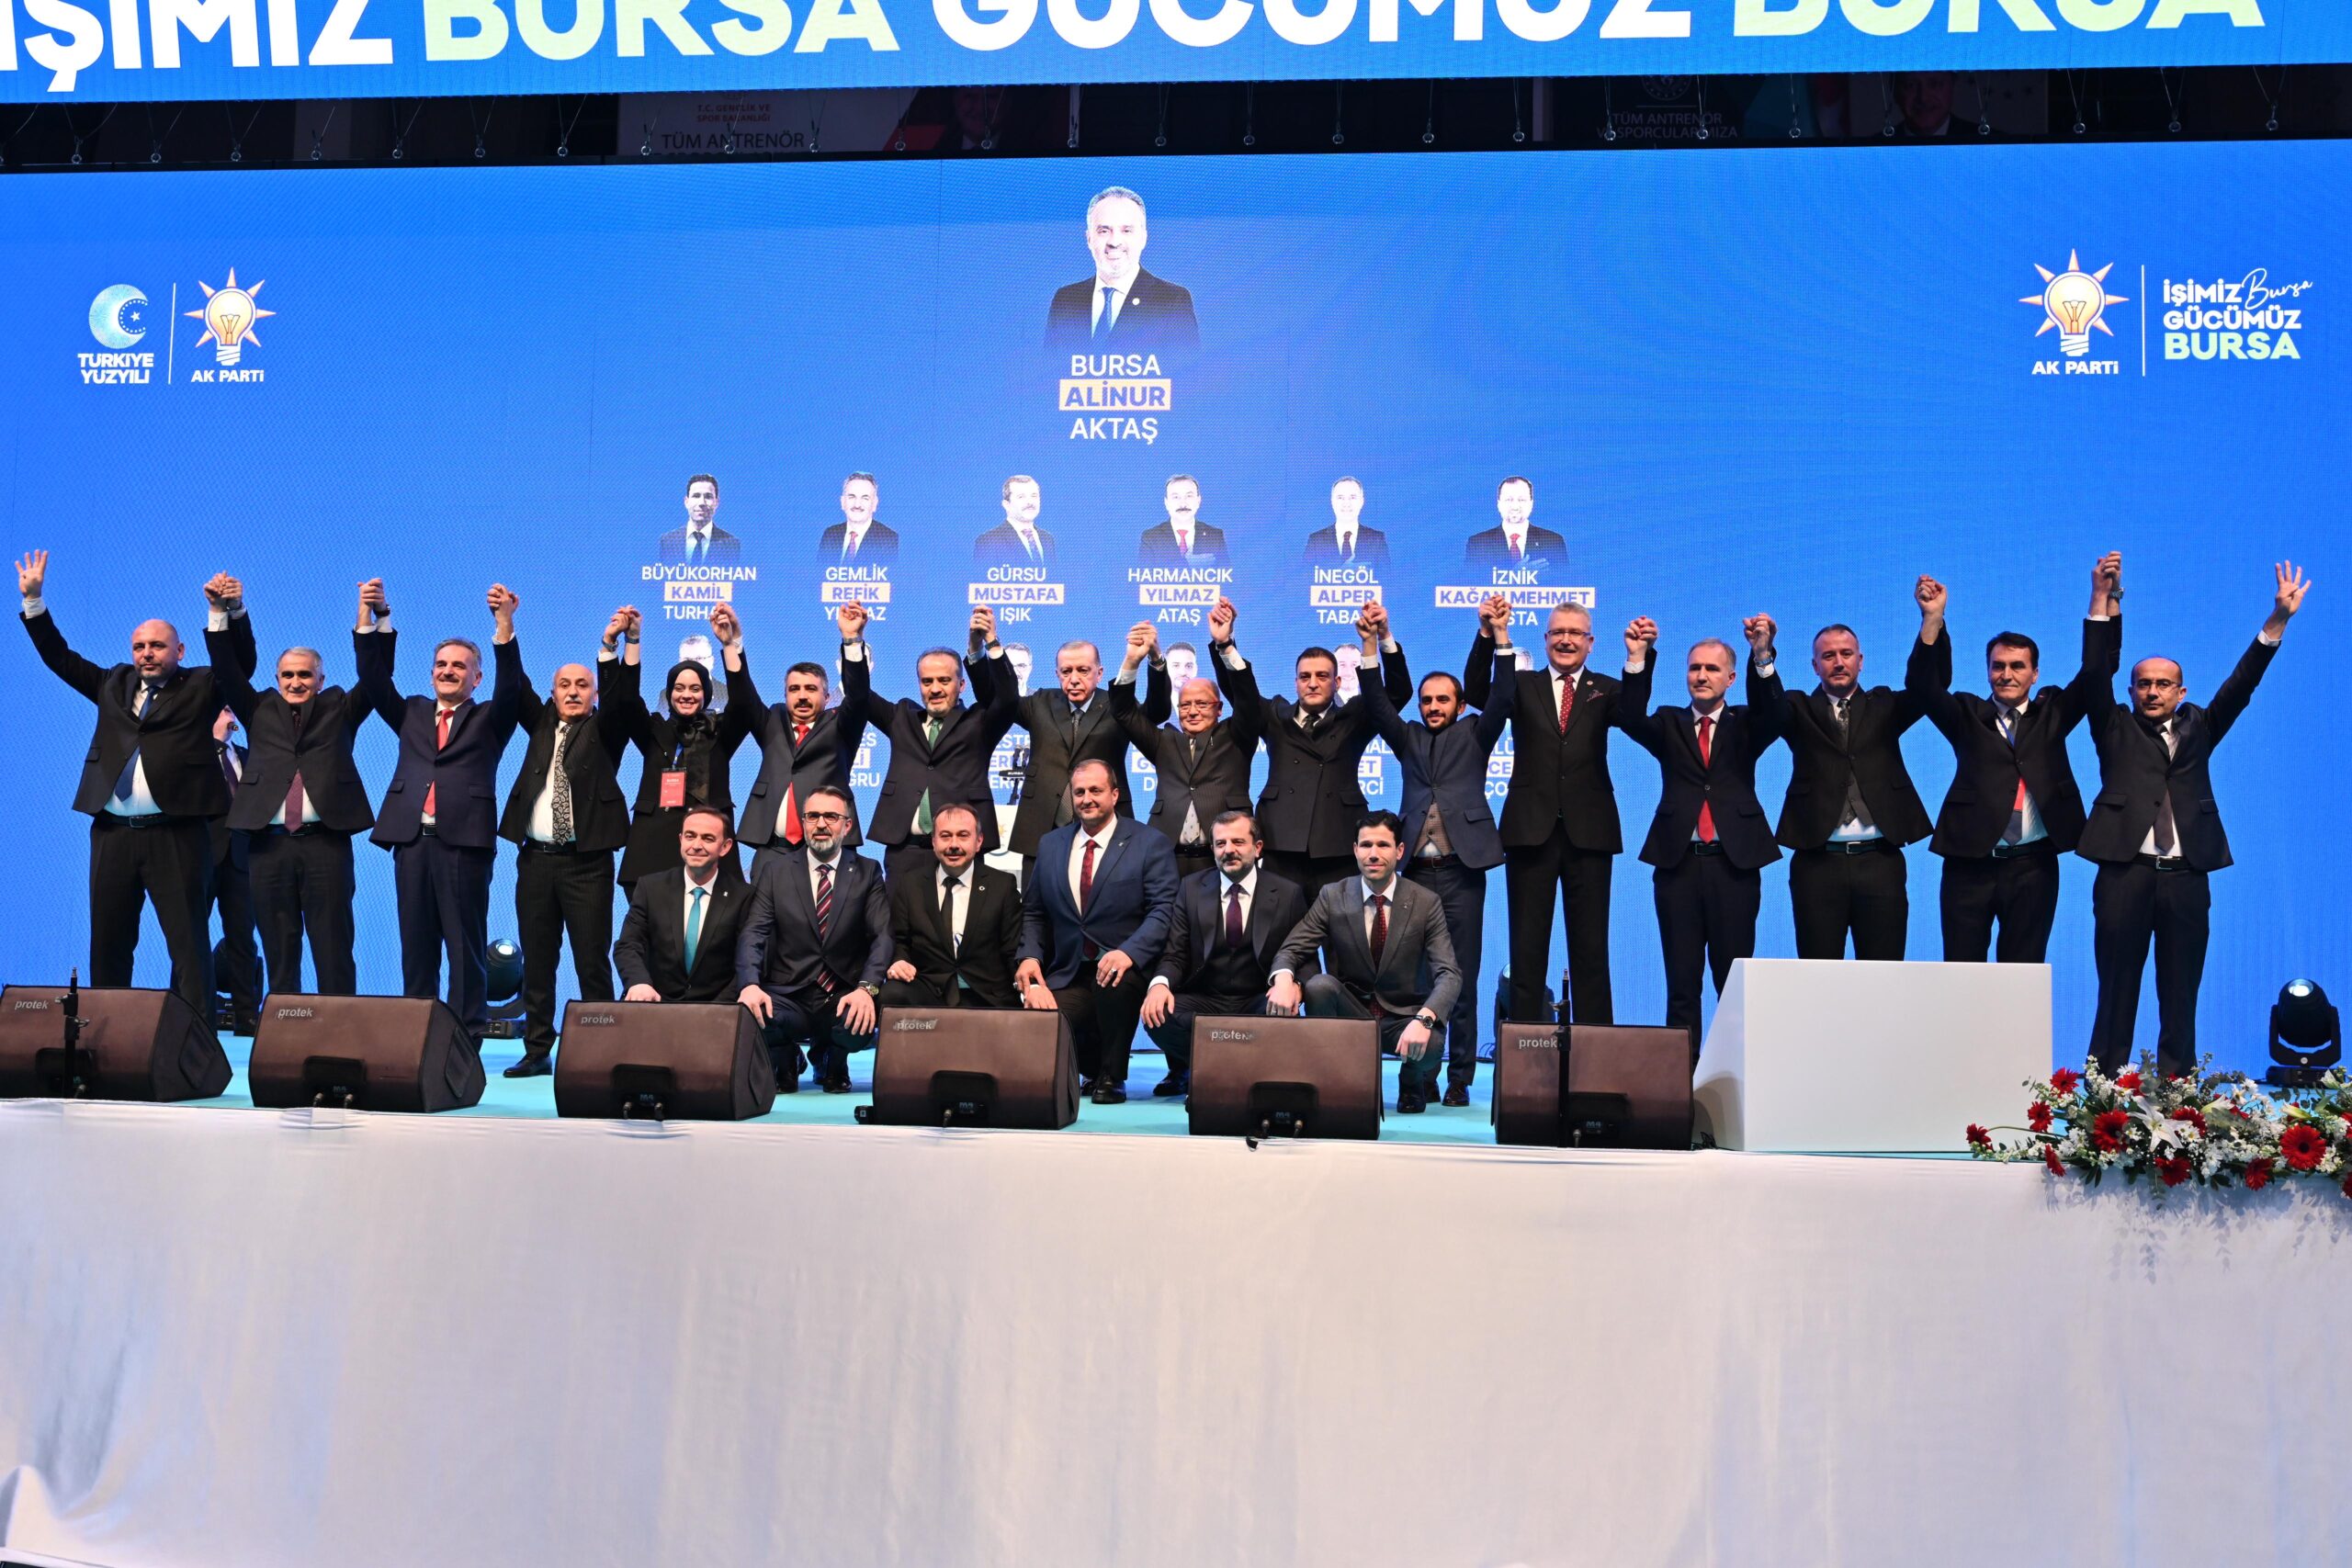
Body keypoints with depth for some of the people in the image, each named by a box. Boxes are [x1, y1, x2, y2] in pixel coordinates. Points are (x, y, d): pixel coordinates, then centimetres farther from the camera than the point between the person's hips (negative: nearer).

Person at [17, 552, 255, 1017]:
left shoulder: (201, 687, 6)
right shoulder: (113, 684, 17)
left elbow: (241, 662, -8)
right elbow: (60, 657, 22)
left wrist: (230, 611, -23)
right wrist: (33, 600, 16)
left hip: (177, 835, -5)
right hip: (112, 834, 5)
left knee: (189, 941, -5)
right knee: (108, 943, 8)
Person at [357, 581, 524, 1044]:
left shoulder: (489, 719, 11)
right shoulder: (412, 713, 20)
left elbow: (511, 683, -5)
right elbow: (374, 680, 10)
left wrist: (504, 624, -18)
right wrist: (375, 618, -1)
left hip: (464, 842, -3)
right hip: (413, 840, 3)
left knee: (467, 947, -2)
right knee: (416, 947, 5)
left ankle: (468, 1037, -1)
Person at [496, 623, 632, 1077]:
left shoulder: (603, 730, 5)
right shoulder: (541, 725, 15)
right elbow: (516, 686, 7)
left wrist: (611, 643, -24)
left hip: (586, 861, -4)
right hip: (536, 857, 4)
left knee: (592, 961, -4)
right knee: (537, 961, 7)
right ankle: (537, 1051, 13)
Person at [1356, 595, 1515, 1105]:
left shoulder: (1473, 736, 11)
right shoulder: (1408, 739, 15)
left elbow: (1502, 698, -3)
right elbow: (1376, 700, 3)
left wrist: (1499, 634, -12)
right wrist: (1375, 641, -9)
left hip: (1461, 871, -2)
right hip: (1416, 871, 2)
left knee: (1461, 980, 0)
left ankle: (1460, 1077, 4)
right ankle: (1421, 1074, 4)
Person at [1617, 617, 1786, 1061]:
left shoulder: (1745, 724, 11)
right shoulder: (1669, 724, 12)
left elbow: (1772, 713, -11)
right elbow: (1633, 720, -8)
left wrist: (1762, 656, -28)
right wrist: (1638, 659, -22)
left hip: (1734, 862, -1)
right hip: (1678, 861, 1)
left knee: (1734, 979, 1)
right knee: (1682, 983, 3)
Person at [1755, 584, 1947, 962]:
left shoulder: (1883, 707, 12)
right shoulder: (1800, 711, 8)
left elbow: (1931, 683, -4)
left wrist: (1932, 620, -21)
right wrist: (1764, 654, -34)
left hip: (1880, 861, 1)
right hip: (1818, 863, -1)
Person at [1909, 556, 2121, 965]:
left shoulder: (2052, 714, 11)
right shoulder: (1967, 715, 7)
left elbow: (2097, 672, 2)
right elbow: (1926, 686, -8)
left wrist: (2102, 598, -7)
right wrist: (1933, 618, -23)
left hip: (2033, 866, 1)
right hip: (1969, 864, -1)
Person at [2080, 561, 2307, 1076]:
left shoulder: (2198, 728, 16)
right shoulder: (2115, 727, 11)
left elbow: (2241, 685, 9)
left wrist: (2277, 620, -1)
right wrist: (2106, 603, -10)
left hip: (2187, 878, 2)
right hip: (2125, 873, -2)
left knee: (2181, 996, 3)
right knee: (2117, 991, 0)